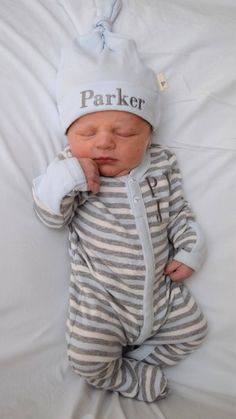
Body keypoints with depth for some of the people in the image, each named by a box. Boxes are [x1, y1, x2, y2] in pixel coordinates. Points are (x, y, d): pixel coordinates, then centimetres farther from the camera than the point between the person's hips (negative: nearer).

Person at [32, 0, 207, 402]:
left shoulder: (162, 164, -4)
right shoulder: (73, 168, -9)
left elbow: (178, 212, 8)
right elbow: (50, 216, -14)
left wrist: (189, 250, -1)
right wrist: (65, 178, -30)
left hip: (162, 290, 3)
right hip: (102, 299, -3)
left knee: (192, 329, 10)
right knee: (87, 361, -10)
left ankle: (127, 363, 20)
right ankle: (137, 380, 17)